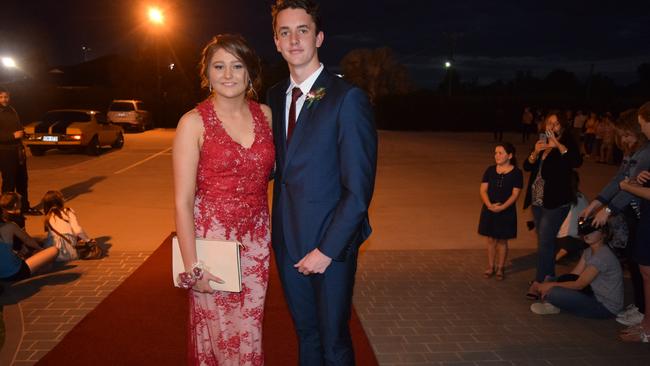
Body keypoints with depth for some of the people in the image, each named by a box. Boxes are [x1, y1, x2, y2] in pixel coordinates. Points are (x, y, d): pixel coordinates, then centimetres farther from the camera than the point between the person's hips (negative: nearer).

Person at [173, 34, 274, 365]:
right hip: (212, 238, -3)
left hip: (256, 238, 4)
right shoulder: (194, 122, -9)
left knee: (250, 333, 14)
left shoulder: (265, 114, 3)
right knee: (217, 335, 9)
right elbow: (183, 201, -10)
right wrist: (191, 266, -12)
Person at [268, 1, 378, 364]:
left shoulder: (348, 98, -14)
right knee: (306, 334, 21)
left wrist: (327, 249, -16)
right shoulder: (276, 96, 6)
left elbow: (359, 189, -17)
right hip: (287, 240, 6)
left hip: (330, 243, -5)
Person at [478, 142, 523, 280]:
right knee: (491, 239, 10)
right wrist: (489, 205, -17)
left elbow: (515, 194, -11)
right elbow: (483, 190, -2)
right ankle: (490, 267, 23)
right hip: (489, 210, 3)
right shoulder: (490, 170, 1)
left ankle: (500, 268, 21)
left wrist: (502, 207, -23)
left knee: (502, 240, 8)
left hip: (506, 211, -2)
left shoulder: (516, 173, -7)